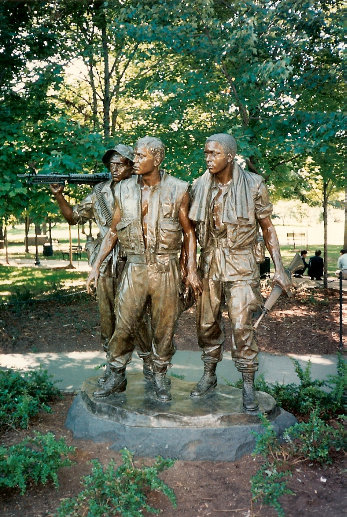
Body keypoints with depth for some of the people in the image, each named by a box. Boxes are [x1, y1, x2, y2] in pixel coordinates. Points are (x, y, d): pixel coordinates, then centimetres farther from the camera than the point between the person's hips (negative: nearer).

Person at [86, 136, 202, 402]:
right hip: (134, 268, 2)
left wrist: (192, 270, -3)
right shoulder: (124, 190, 6)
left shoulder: (177, 190, -1)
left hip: (165, 269, -1)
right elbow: (113, 232, 12)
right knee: (122, 325, 1)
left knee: (164, 327, 6)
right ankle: (117, 377, 19)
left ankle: (160, 377, 24)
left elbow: (189, 231, 3)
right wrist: (96, 265, 7)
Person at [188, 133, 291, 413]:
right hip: (209, 263, 4)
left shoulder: (253, 185, -6)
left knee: (242, 325, -8)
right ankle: (209, 375, 27)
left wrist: (279, 268, -5)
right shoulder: (200, 186, 3)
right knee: (207, 323, 9)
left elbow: (267, 228, 0)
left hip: (240, 264, -3)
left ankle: (248, 385, 7)